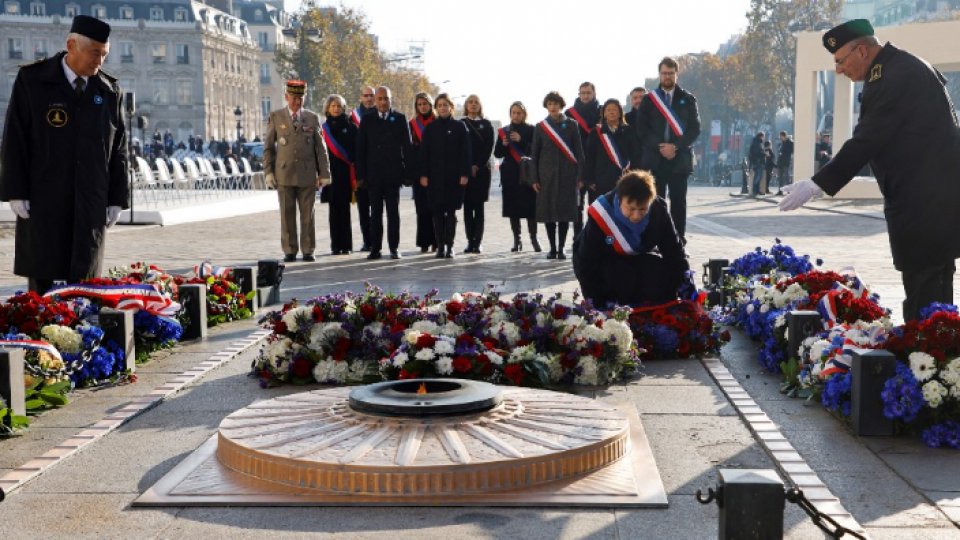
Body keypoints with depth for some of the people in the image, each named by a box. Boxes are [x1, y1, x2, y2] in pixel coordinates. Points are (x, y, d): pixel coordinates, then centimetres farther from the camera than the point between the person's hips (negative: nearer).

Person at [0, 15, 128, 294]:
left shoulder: (110, 91, 7)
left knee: (85, 280, 3)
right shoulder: (31, 80, 0)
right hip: (43, 202, -2)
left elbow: (119, 150, 9)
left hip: (91, 204, 2)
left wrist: (116, 198, 5)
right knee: (41, 277, 1)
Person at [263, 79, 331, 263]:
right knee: (287, 215, 2)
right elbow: (268, 147, 7)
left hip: (307, 174, 1)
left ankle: (308, 251, 9)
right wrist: (268, 172, -2)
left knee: (308, 215, 2)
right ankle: (289, 251, 9)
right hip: (284, 174, 0)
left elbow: (320, 148, 7)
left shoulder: (312, 118, 8)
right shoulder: (275, 117, 6)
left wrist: (324, 173, 2)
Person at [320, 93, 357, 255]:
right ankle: (336, 246, 6)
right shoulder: (324, 128, 10)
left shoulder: (350, 127, 4)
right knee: (334, 210, 3)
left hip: (345, 173, -2)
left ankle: (346, 245, 3)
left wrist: (355, 175, -9)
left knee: (344, 209, -2)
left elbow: (356, 151, -1)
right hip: (330, 173, 2)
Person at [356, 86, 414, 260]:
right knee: (375, 213, 4)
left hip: (393, 174, -1)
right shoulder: (367, 120, 7)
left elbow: (407, 146, 3)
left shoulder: (400, 119, 4)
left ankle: (394, 248, 8)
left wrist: (409, 171, -3)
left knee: (393, 212, 3)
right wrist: (360, 175, -1)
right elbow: (360, 148, 5)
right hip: (373, 175, 1)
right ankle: (375, 249, 8)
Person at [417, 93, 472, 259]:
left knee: (451, 211, 1)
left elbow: (466, 152, 1)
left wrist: (465, 174, -7)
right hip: (435, 176, 1)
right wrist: (423, 174, -3)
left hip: (454, 176, -1)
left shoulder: (460, 127, 4)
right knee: (437, 212, 1)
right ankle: (440, 246, 6)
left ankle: (449, 245, 7)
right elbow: (423, 152, 6)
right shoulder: (430, 128, 8)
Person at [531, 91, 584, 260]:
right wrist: (534, 179, 1)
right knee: (548, 211, 1)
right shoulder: (540, 127, 6)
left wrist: (580, 176, -3)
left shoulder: (571, 125, 4)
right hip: (547, 175, 1)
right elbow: (534, 154, 7)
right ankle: (553, 248, 10)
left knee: (565, 211, -2)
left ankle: (561, 249, 4)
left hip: (567, 174, -1)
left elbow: (579, 152, 3)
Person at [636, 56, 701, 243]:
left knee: (678, 201, 0)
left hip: (680, 159, 0)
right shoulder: (649, 99, 9)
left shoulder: (687, 99, 8)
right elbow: (642, 129, 2)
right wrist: (660, 147, -12)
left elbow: (695, 128, 1)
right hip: (654, 159, 0)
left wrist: (675, 146, -12)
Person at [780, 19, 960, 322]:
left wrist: (816, 186, -19)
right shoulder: (901, 67, 13)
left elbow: (866, 141, -21)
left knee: (922, 292, -5)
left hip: (923, 204, -10)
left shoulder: (893, 76, -18)